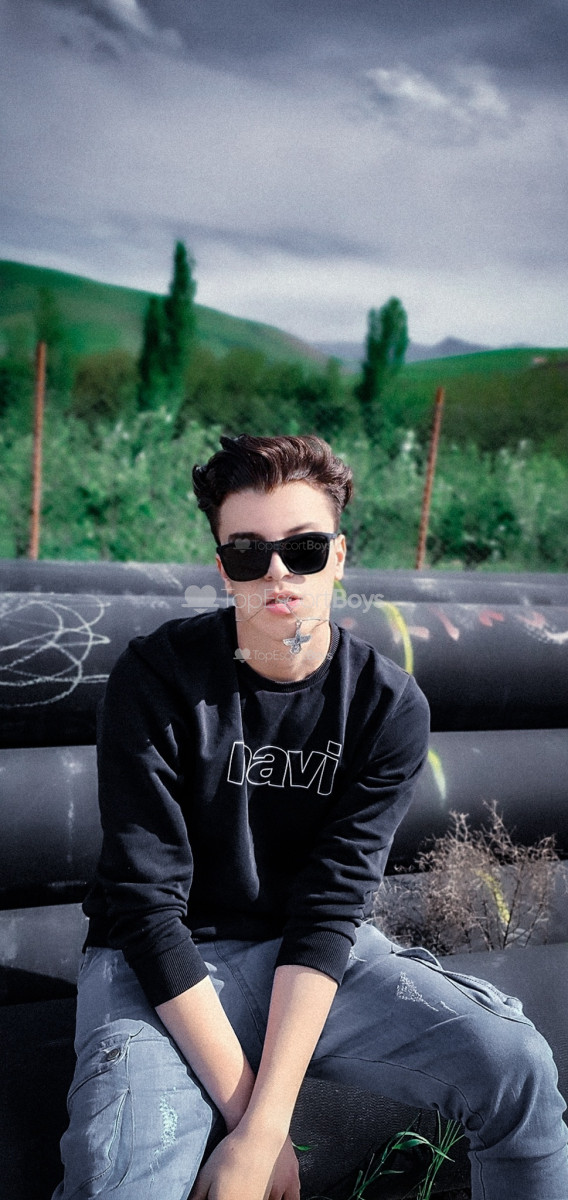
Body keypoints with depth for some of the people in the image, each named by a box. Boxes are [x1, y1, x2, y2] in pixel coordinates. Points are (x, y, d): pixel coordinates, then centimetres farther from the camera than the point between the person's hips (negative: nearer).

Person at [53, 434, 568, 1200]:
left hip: (315, 955, 3)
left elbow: (330, 905, -14)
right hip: (163, 964, -2)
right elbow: (147, 902, -16)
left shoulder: (389, 706, -8)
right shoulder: (158, 678, -15)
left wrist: (262, 1132, -21)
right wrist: (243, 1107, -19)